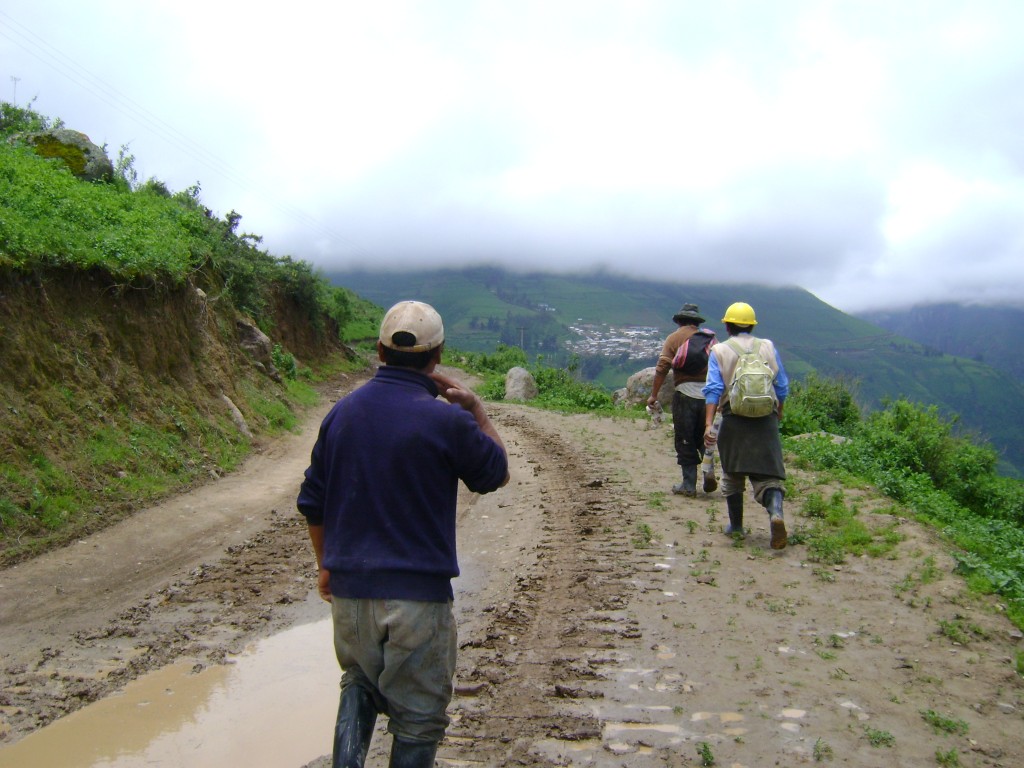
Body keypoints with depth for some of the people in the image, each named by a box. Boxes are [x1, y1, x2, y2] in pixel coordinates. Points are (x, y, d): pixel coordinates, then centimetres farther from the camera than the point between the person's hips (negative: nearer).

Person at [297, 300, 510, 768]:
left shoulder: (342, 412, 1)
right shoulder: (447, 421, -15)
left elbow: (312, 504, 8)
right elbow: (497, 474, 3)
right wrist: (476, 409, 9)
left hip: (348, 589, 5)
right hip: (417, 593, -5)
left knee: (360, 683, 28)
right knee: (418, 716, 12)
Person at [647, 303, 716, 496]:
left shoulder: (674, 338, 2)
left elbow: (662, 368, -7)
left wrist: (653, 395, -3)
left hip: (685, 394, -3)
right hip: (707, 395, 3)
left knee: (685, 442, 5)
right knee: (703, 438, 19)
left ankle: (689, 485, 6)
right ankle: (708, 469, -1)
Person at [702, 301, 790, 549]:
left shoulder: (718, 352, 3)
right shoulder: (768, 347, 9)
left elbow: (713, 389, -8)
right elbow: (782, 387, 12)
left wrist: (708, 424, -13)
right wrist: (778, 414, 28)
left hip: (734, 421, -1)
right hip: (766, 420, 1)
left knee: (733, 474, 15)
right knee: (768, 473, 0)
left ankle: (736, 524, 23)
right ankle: (775, 512, -26)